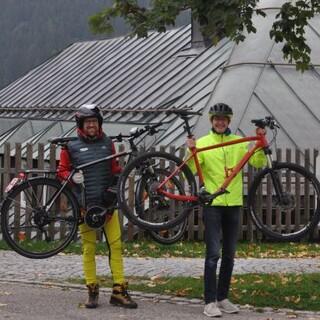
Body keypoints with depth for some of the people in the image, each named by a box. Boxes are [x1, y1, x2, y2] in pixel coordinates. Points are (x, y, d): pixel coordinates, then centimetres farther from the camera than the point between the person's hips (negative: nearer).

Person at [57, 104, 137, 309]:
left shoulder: (107, 143, 10)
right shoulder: (71, 146, 2)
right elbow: (62, 171, 7)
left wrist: (117, 179, 2)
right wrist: (72, 177, -13)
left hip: (107, 202, 2)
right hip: (85, 204, -2)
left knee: (116, 245, -3)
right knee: (89, 248, 2)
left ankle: (119, 291, 1)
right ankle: (92, 291, 11)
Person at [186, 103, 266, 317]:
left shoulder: (239, 143, 7)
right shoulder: (202, 143, -1)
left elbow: (258, 163, 0)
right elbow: (191, 171, -8)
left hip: (234, 204, 4)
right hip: (212, 203, -4)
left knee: (229, 255, 10)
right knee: (213, 254, -8)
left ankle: (223, 298, 20)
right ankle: (210, 301, -6)